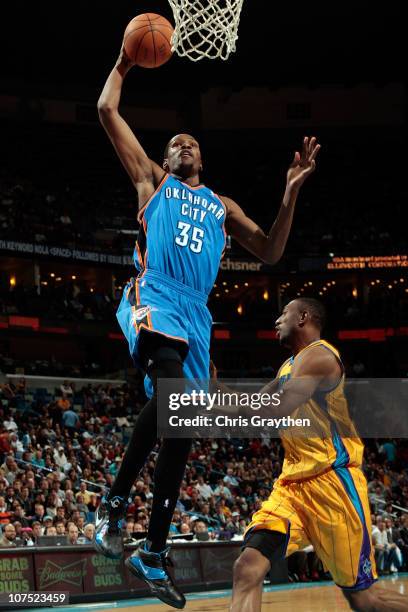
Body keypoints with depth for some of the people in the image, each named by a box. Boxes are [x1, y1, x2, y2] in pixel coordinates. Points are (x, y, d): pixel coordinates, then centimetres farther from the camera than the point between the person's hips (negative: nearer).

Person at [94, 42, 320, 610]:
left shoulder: (222, 205, 28)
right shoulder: (152, 180, 18)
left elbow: (270, 253, 20)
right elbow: (106, 110, 12)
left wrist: (291, 191, 12)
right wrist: (124, 63, 21)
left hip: (196, 317, 5)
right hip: (154, 300, -5)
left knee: (180, 428, 1)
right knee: (169, 389, -33)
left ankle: (153, 553, 7)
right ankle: (114, 503, -20)